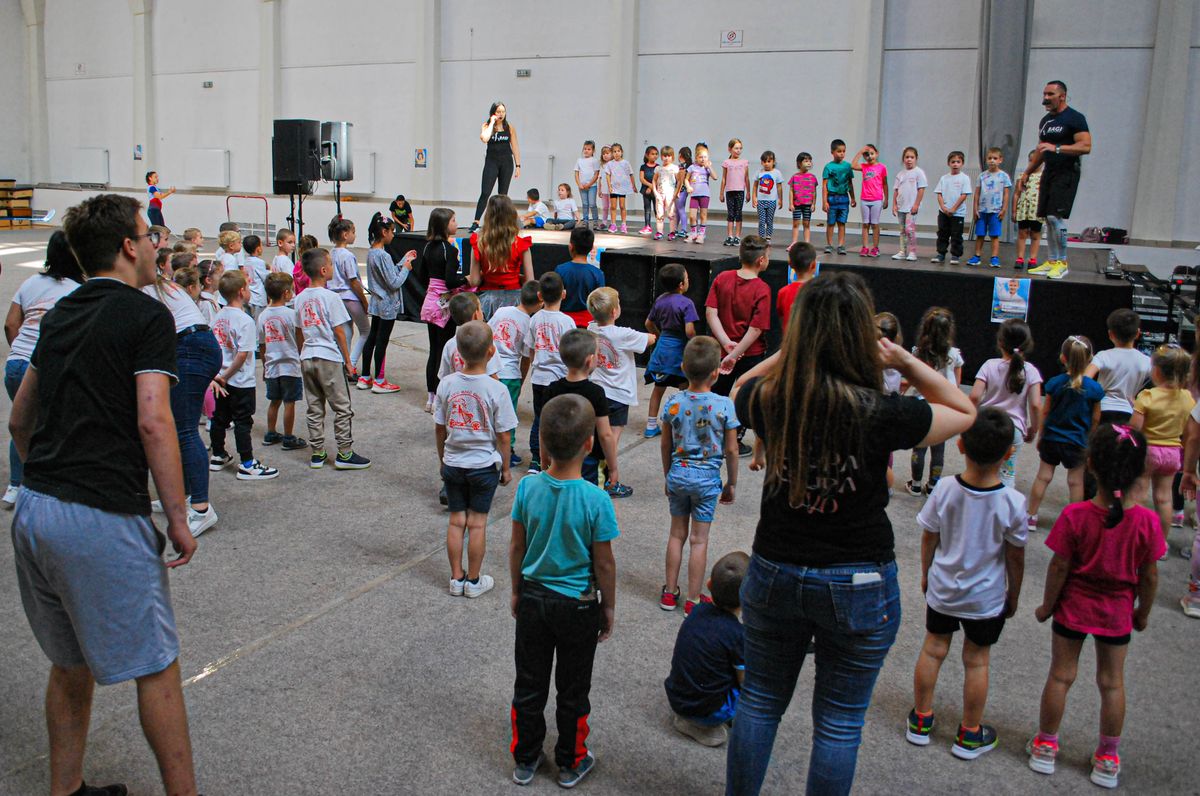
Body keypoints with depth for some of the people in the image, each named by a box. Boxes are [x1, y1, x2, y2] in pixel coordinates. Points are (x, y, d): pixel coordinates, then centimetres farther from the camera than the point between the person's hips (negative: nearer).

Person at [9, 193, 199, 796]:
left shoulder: (59, 316, 15)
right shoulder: (147, 316, -9)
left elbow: (19, 420, 20)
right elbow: (153, 422, -18)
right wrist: (178, 519, -14)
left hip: (34, 511, 8)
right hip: (104, 518, -8)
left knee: (70, 666, 21)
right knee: (155, 668, 5)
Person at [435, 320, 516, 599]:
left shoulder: (446, 384, -8)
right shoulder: (496, 390, -17)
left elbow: (439, 428, 1)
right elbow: (503, 436, -11)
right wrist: (505, 468, 3)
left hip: (453, 464, 3)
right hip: (484, 465, -3)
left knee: (456, 520, 13)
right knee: (477, 522, 8)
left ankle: (456, 578, 23)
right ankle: (474, 581, 20)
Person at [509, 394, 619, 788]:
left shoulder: (528, 487, -13)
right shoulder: (596, 500, -23)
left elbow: (516, 546, -2)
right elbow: (604, 564, -13)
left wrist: (517, 592, 13)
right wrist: (609, 607, 2)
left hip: (533, 598, 3)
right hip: (578, 606, -3)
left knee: (529, 685, 18)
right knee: (572, 690, 16)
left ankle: (525, 760, 34)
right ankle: (571, 763, 33)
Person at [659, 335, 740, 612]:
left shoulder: (674, 403, -7)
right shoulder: (724, 405, -15)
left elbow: (665, 446, 2)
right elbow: (731, 450, -8)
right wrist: (732, 483, 5)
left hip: (678, 473, 3)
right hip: (707, 477, -3)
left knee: (677, 534, 16)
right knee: (699, 540, 7)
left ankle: (670, 593, 24)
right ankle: (693, 600, 16)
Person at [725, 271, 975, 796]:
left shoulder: (769, 400, -13)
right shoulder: (882, 414, -21)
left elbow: (739, 388, 14)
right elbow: (964, 412, -1)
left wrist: (796, 351, 4)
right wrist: (904, 360, -6)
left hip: (775, 574, 3)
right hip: (858, 585, -3)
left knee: (760, 702, 21)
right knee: (839, 722, 14)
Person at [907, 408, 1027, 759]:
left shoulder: (945, 489, -18)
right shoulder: (1013, 502, -22)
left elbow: (929, 538, -6)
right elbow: (1015, 557, -10)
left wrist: (926, 573, 12)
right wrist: (1013, 595, 7)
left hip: (942, 589, 2)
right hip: (987, 598, -1)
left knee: (933, 649, 17)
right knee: (976, 660, 13)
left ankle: (921, 720, 33)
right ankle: (969, 735, 28)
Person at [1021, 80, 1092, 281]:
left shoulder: (1075, 118, -8)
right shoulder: (1045, 120, 17)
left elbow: (1086, 146, -17)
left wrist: (1057, 148, -26)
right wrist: (1026, 173, 23)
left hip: (1066, 173, -8)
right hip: (1049, 172, 8)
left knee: (1056, 216, -16)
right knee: (1048, 218, 5)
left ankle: (1062, 263, -9)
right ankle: (1052, 262, 9)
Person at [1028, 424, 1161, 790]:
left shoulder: (1075, 516, -22)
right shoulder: (1147, 521, -18)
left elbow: (1059, 568, -14)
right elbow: (1149, 576, -8)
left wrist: (1047, 605, 0)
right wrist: (1143, 612, 9)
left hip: (1073, 608, -1)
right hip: (1117, 613, 1)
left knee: (1060, 676, 13)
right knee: (1112, 683, 16)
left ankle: (1045, 746, 27)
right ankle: (1108, 759, 29)